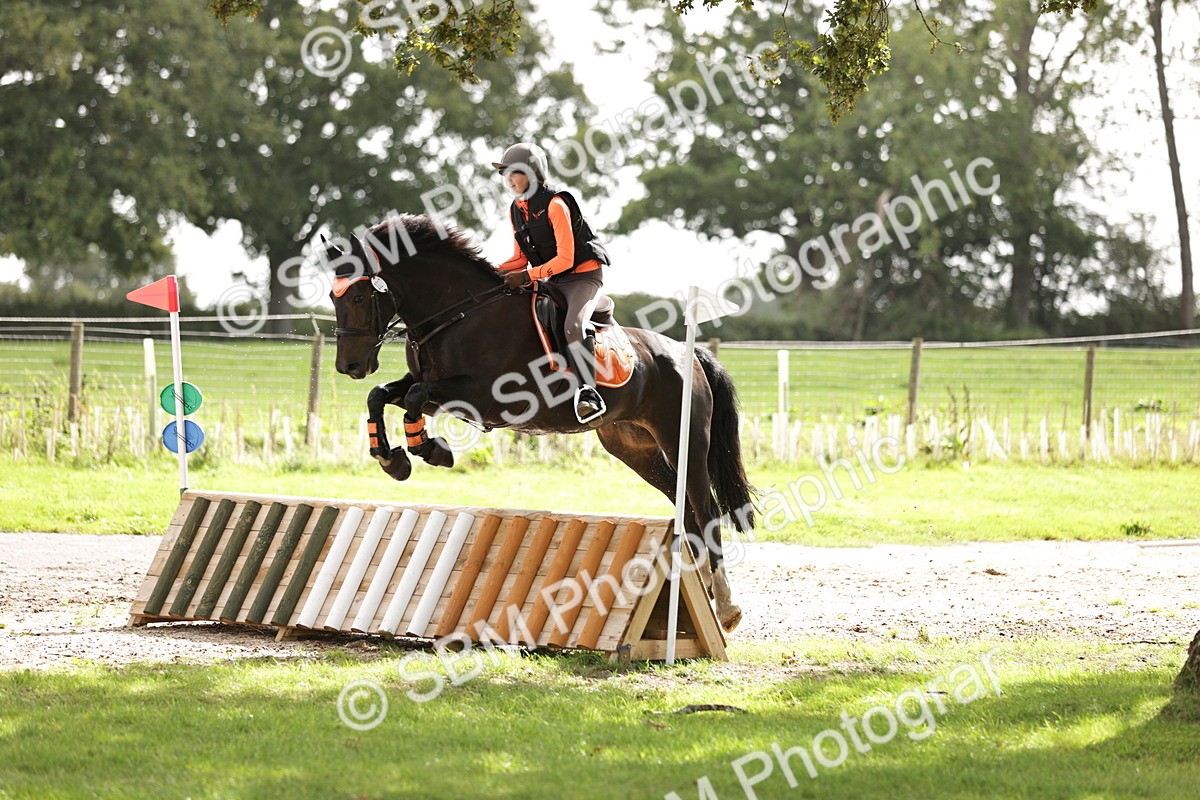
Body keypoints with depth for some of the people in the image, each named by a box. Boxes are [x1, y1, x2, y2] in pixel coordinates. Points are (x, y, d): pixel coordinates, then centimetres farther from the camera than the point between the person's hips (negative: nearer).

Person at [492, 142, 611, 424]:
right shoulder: (516, 210, 6)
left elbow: (565, 259, -22)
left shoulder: (555, 205, -19)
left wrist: (527, 276, -27)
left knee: (573, 325, -33)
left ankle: (588, 393, -38)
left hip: (584, 274, -9)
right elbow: (521, 258, 11)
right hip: (553, 281, 9)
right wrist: (495, 273, -8)